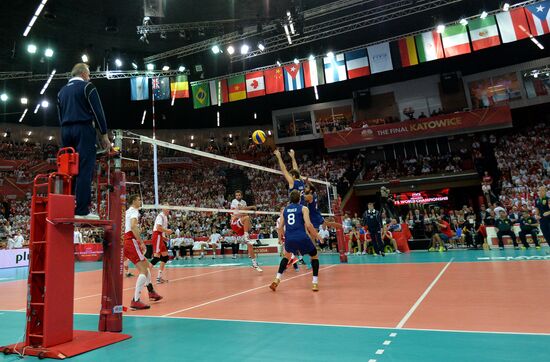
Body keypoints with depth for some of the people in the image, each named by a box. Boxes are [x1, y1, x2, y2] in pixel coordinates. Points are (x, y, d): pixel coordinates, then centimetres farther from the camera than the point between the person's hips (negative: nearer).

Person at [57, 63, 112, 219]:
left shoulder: (62, 91, 21)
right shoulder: (87, 86, 1)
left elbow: (60, 116, 21)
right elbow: (98, 112, -7)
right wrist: (104, 134, -5)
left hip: (66, 131, 7)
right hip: (84, 130, -7)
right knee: (85, 171, -11)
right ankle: (82, 211, -16)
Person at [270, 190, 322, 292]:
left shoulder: (284, 210, 13)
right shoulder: (303, 208, 3)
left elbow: (280, 227, 12)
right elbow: (308, 224, -10)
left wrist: (280, 238, 29)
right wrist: (316, 235, 4)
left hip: (289, 238, 4)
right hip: (302, 237, -4)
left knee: (286, 256, 31)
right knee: (315, 256, 18)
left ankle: (276, 280, 18)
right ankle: (315, 283, 10)